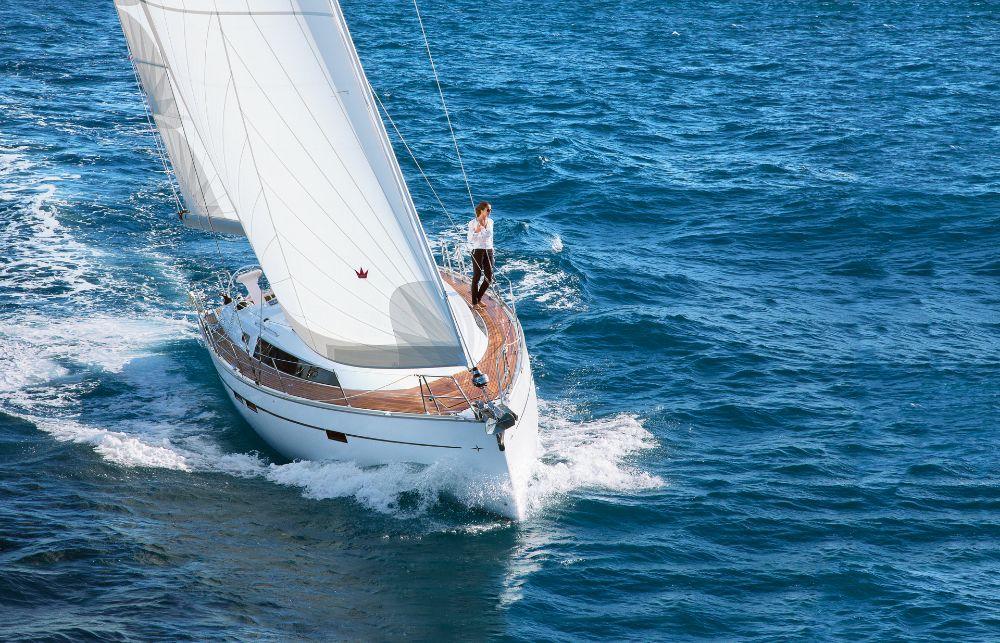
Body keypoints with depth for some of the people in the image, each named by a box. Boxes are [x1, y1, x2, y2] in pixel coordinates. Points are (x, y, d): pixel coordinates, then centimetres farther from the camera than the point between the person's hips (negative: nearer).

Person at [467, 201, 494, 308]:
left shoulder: (490, 222, 7)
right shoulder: (473, 223, -9)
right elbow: (470, 240, -10)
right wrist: (476, 231, -26)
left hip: (489, 251, 6)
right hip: (478, 251, -6)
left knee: (489, 278, 6)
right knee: (477, 277, -1)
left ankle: (479, 298, 25)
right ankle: (474, 303, 8)